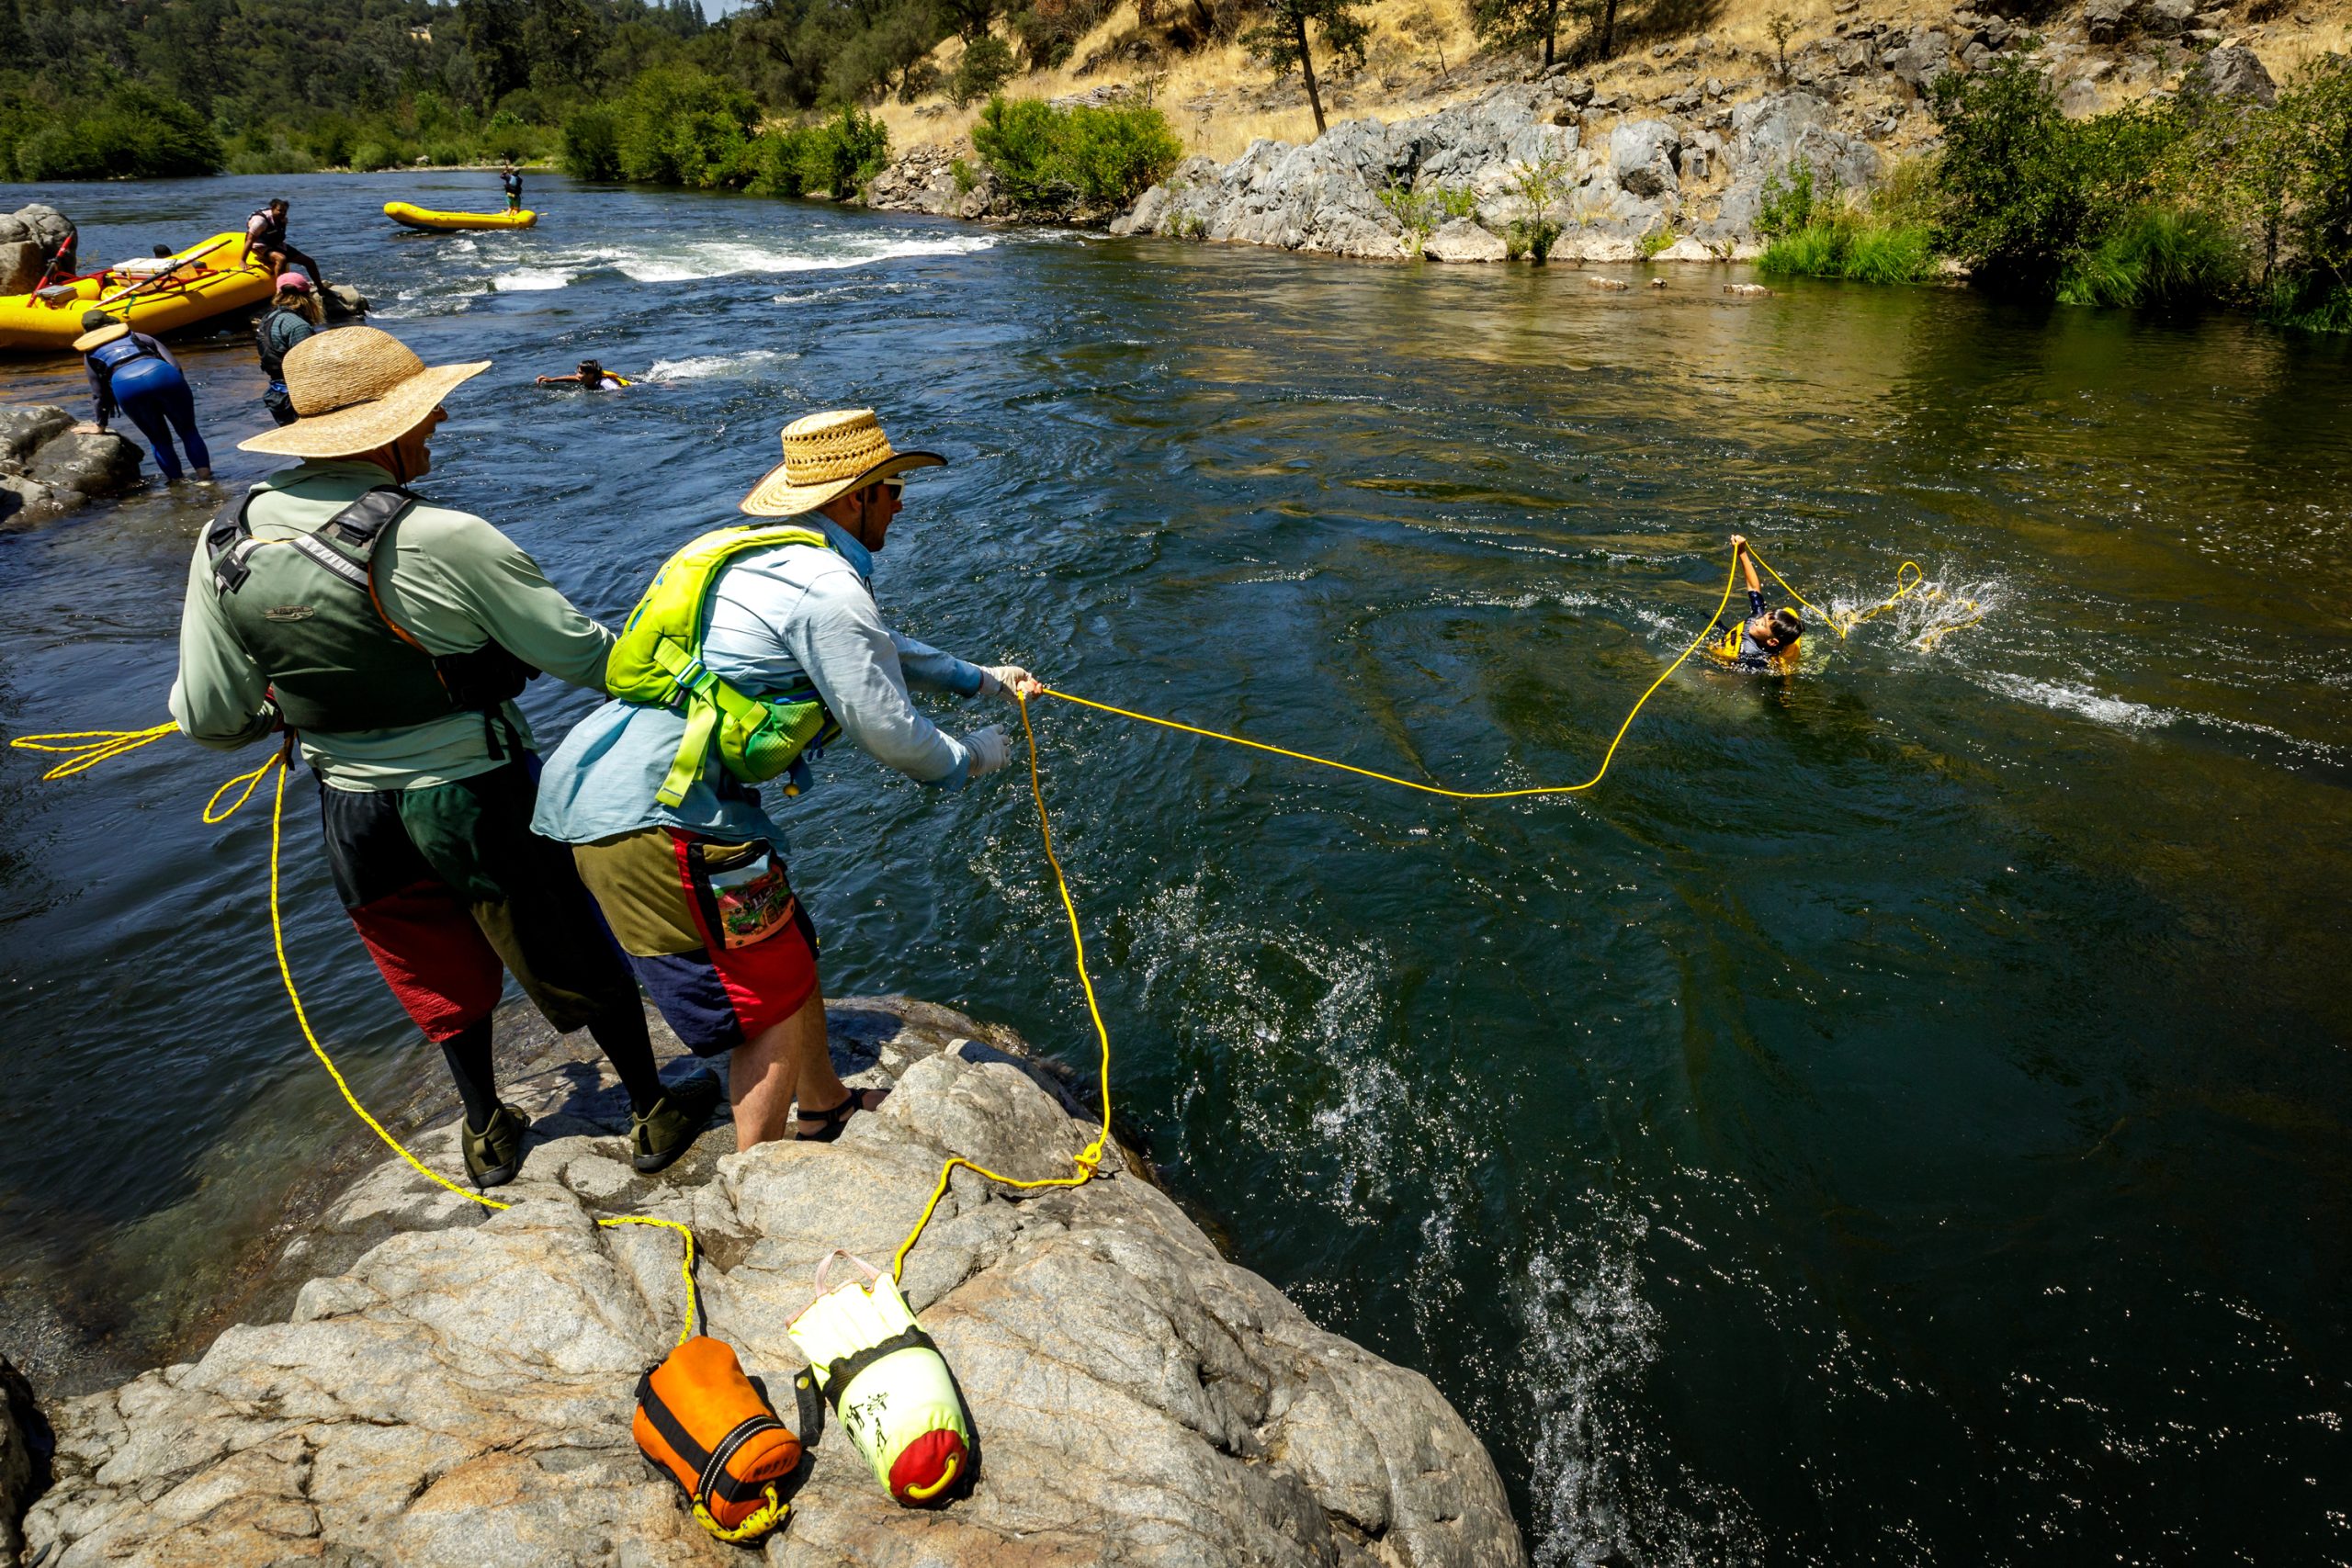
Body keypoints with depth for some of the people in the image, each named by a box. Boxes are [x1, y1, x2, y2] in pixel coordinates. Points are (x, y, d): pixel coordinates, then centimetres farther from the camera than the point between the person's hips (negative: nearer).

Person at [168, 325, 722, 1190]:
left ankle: (489, 1135, 45)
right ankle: (654, 1115, 33)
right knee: (576, 962, 16)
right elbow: (581, 654, -16)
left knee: (442, 981, 26)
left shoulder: (226, 545, -7)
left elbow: (207, 719, -2)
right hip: (482, 800, -5)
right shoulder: (442, 540, -24)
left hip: (355, 815, 5)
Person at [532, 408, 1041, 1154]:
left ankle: (826, 1107, 42)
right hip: (654, 814, -10)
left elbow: (874, 646, 31)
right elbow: (889, 732, -11)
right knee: (772, 999, 2)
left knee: (789, 946, 22)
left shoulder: (768, 558, 17)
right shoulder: (827, 585, -15)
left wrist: (979, 678, 36)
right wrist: (973, 758, 8)